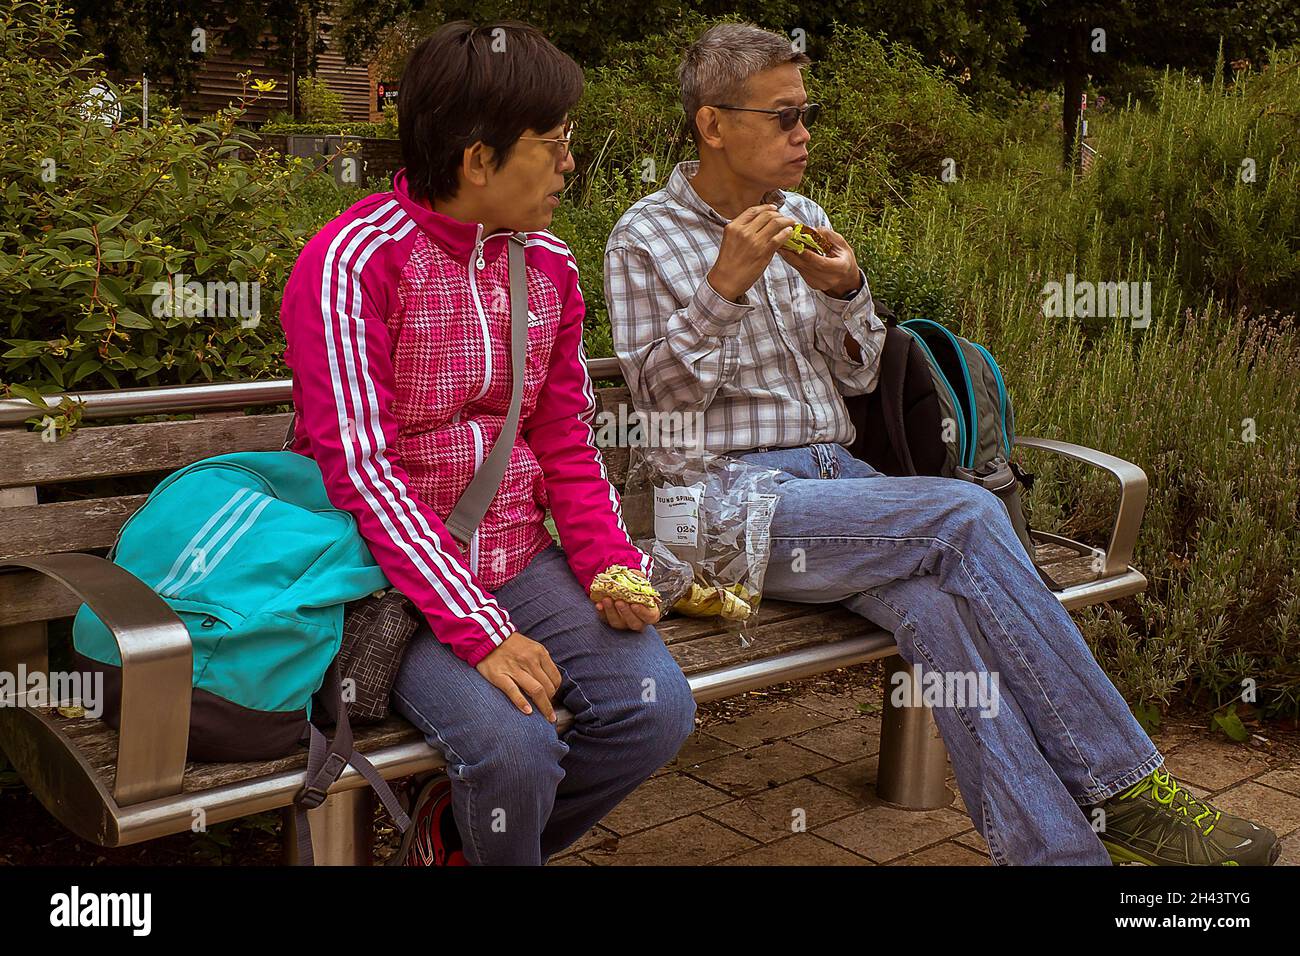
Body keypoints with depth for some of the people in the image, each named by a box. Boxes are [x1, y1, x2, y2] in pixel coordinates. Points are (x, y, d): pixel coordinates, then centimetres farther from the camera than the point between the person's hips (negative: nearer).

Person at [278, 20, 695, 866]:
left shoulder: (549, 265, 7)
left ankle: (456, 835, 11)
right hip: (397, 573, -6)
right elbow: (364, 473, -19)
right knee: (514, 743, -28)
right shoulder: (354, 264, -14)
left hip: (520, 559, 6)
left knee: (658, 707, -13)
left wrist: (610, 563, -6)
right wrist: (481, 631, -25)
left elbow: (567, 444, 12)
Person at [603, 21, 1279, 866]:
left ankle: (1058, 845, -31)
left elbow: (857, 377, 15)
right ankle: (1120, 787, -20)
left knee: (932, 600, -29)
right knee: (968, 518, -27)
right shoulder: (645, 240, 2)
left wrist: (844, 292, -5)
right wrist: (724, 285, -18)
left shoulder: (802, 217, 18)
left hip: (835, 475, 5)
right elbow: (661, 399, -7)